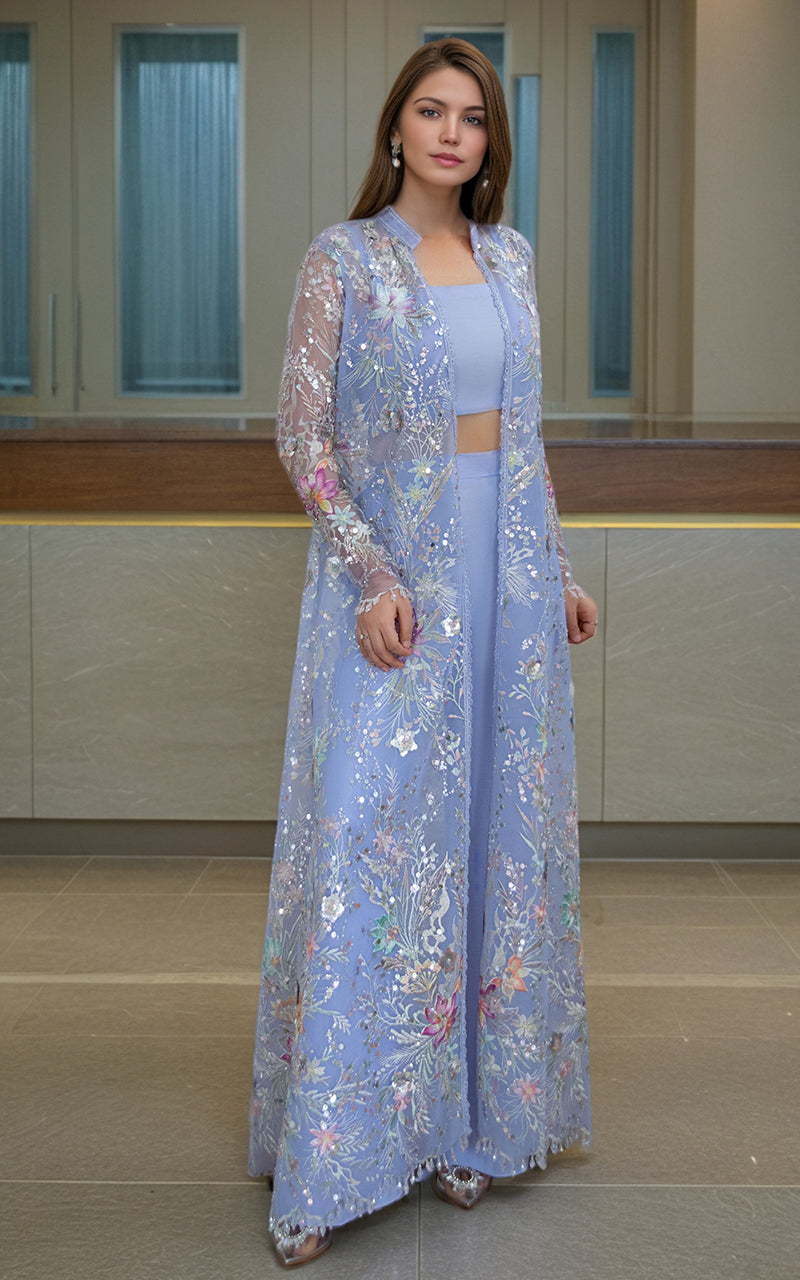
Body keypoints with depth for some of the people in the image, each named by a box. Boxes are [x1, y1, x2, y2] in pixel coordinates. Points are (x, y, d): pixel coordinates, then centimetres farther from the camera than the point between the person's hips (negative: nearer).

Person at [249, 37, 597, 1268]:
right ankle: (329, 1162, 4)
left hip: (506, 574, 6)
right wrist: (372, 575, -17)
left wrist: (556, 567, 13)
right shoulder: (343, 260, -4)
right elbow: (303, 434, -8)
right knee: (373, 838, -6)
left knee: (496, 830, 8)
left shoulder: (510, 258, 11)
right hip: (393, 574, -5)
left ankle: (469, 1112, 23)